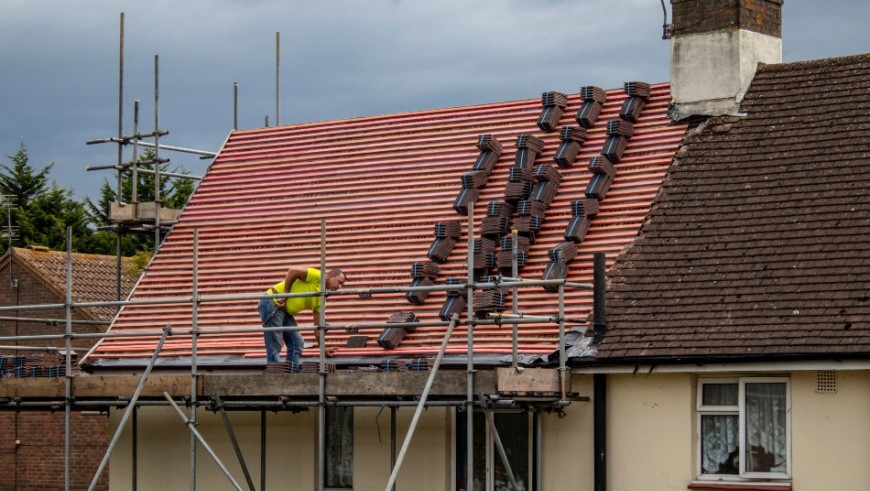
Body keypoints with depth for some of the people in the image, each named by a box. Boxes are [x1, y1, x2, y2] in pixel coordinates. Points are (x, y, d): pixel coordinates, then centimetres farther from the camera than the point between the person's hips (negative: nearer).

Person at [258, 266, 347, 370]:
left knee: (297, 343, 5)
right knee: (274, 345, -12)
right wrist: (285, 295, -18)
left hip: (285, 312, 10)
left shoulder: (321, 299, 16)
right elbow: (292, 271, -20)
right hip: (272, 303, -10)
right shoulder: (317, 276, -9)